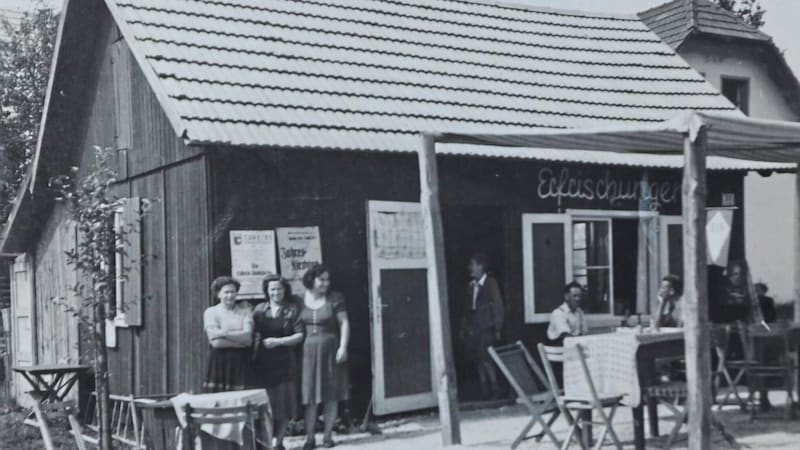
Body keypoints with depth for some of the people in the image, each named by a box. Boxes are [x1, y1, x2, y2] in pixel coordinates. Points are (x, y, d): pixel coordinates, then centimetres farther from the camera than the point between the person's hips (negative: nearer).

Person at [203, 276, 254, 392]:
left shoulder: (244, 311, 10)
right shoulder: (210, 312, 7)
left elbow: (247, 336, -4)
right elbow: (215, 341, -5)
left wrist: (224, 333, -10)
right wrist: (239, 337, -4)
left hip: (241, 364, 1)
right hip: (220, 363, -1)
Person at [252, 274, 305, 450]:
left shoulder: (292, 310, 3)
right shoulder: (259, 309, 9)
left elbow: (300, 335, -2)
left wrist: (278, 341, -11)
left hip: (284, 363, -1)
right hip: (262, 363, 1)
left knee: (283, 404, 2)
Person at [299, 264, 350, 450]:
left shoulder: (335, 299, 0)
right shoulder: (300, 300, 2)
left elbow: (344, 323, 0)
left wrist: (343, 347, -9)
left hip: (329, 350, 0)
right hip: (308, 351, 0)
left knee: (331, 396, 4)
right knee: (309, 396, 2)